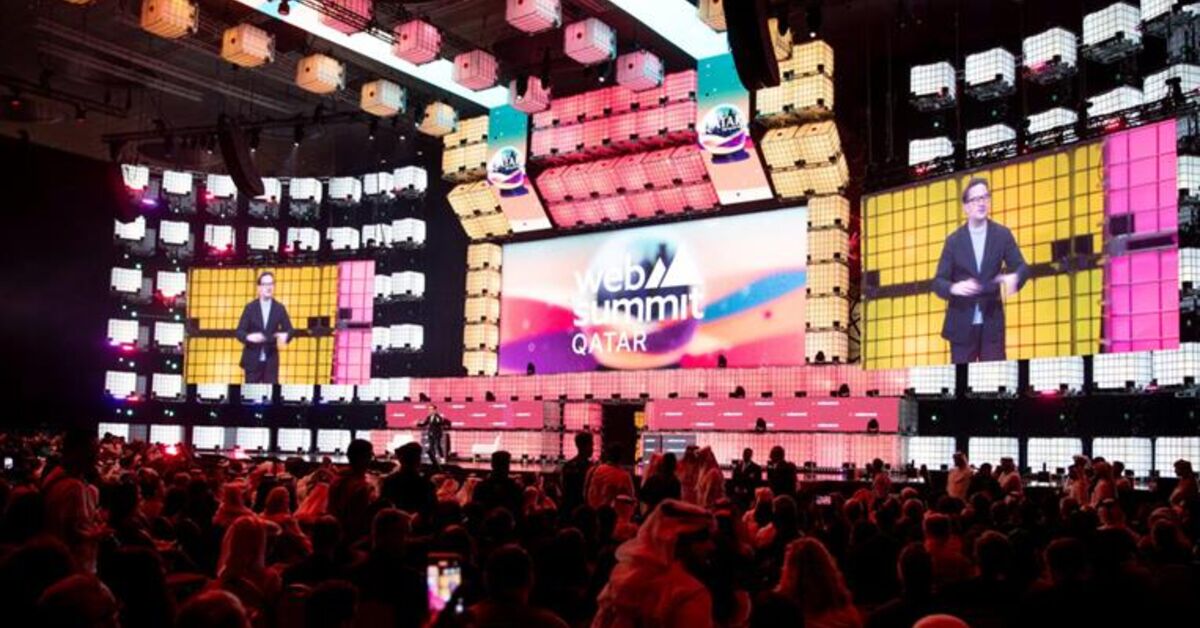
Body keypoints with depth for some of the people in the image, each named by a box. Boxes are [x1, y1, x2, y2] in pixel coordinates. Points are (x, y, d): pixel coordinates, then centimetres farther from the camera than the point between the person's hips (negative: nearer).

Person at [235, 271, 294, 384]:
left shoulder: (279, 308, 4)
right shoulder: (250, 307, 2)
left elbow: (289, 330, 2)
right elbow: (239, 332, -2)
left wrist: (285, 336, -22)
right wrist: (248, 337, -25)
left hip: (271, 360, 1)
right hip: (252, 359, 0)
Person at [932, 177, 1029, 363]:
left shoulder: (1002, 235, 4)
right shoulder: (953, 240, 2)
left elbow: (1021, 267, 2)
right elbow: (938, 281, -1)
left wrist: (1014, 277, -23)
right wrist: (953, 288, -25)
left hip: (992, 322, 0)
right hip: (962, 323, 0)